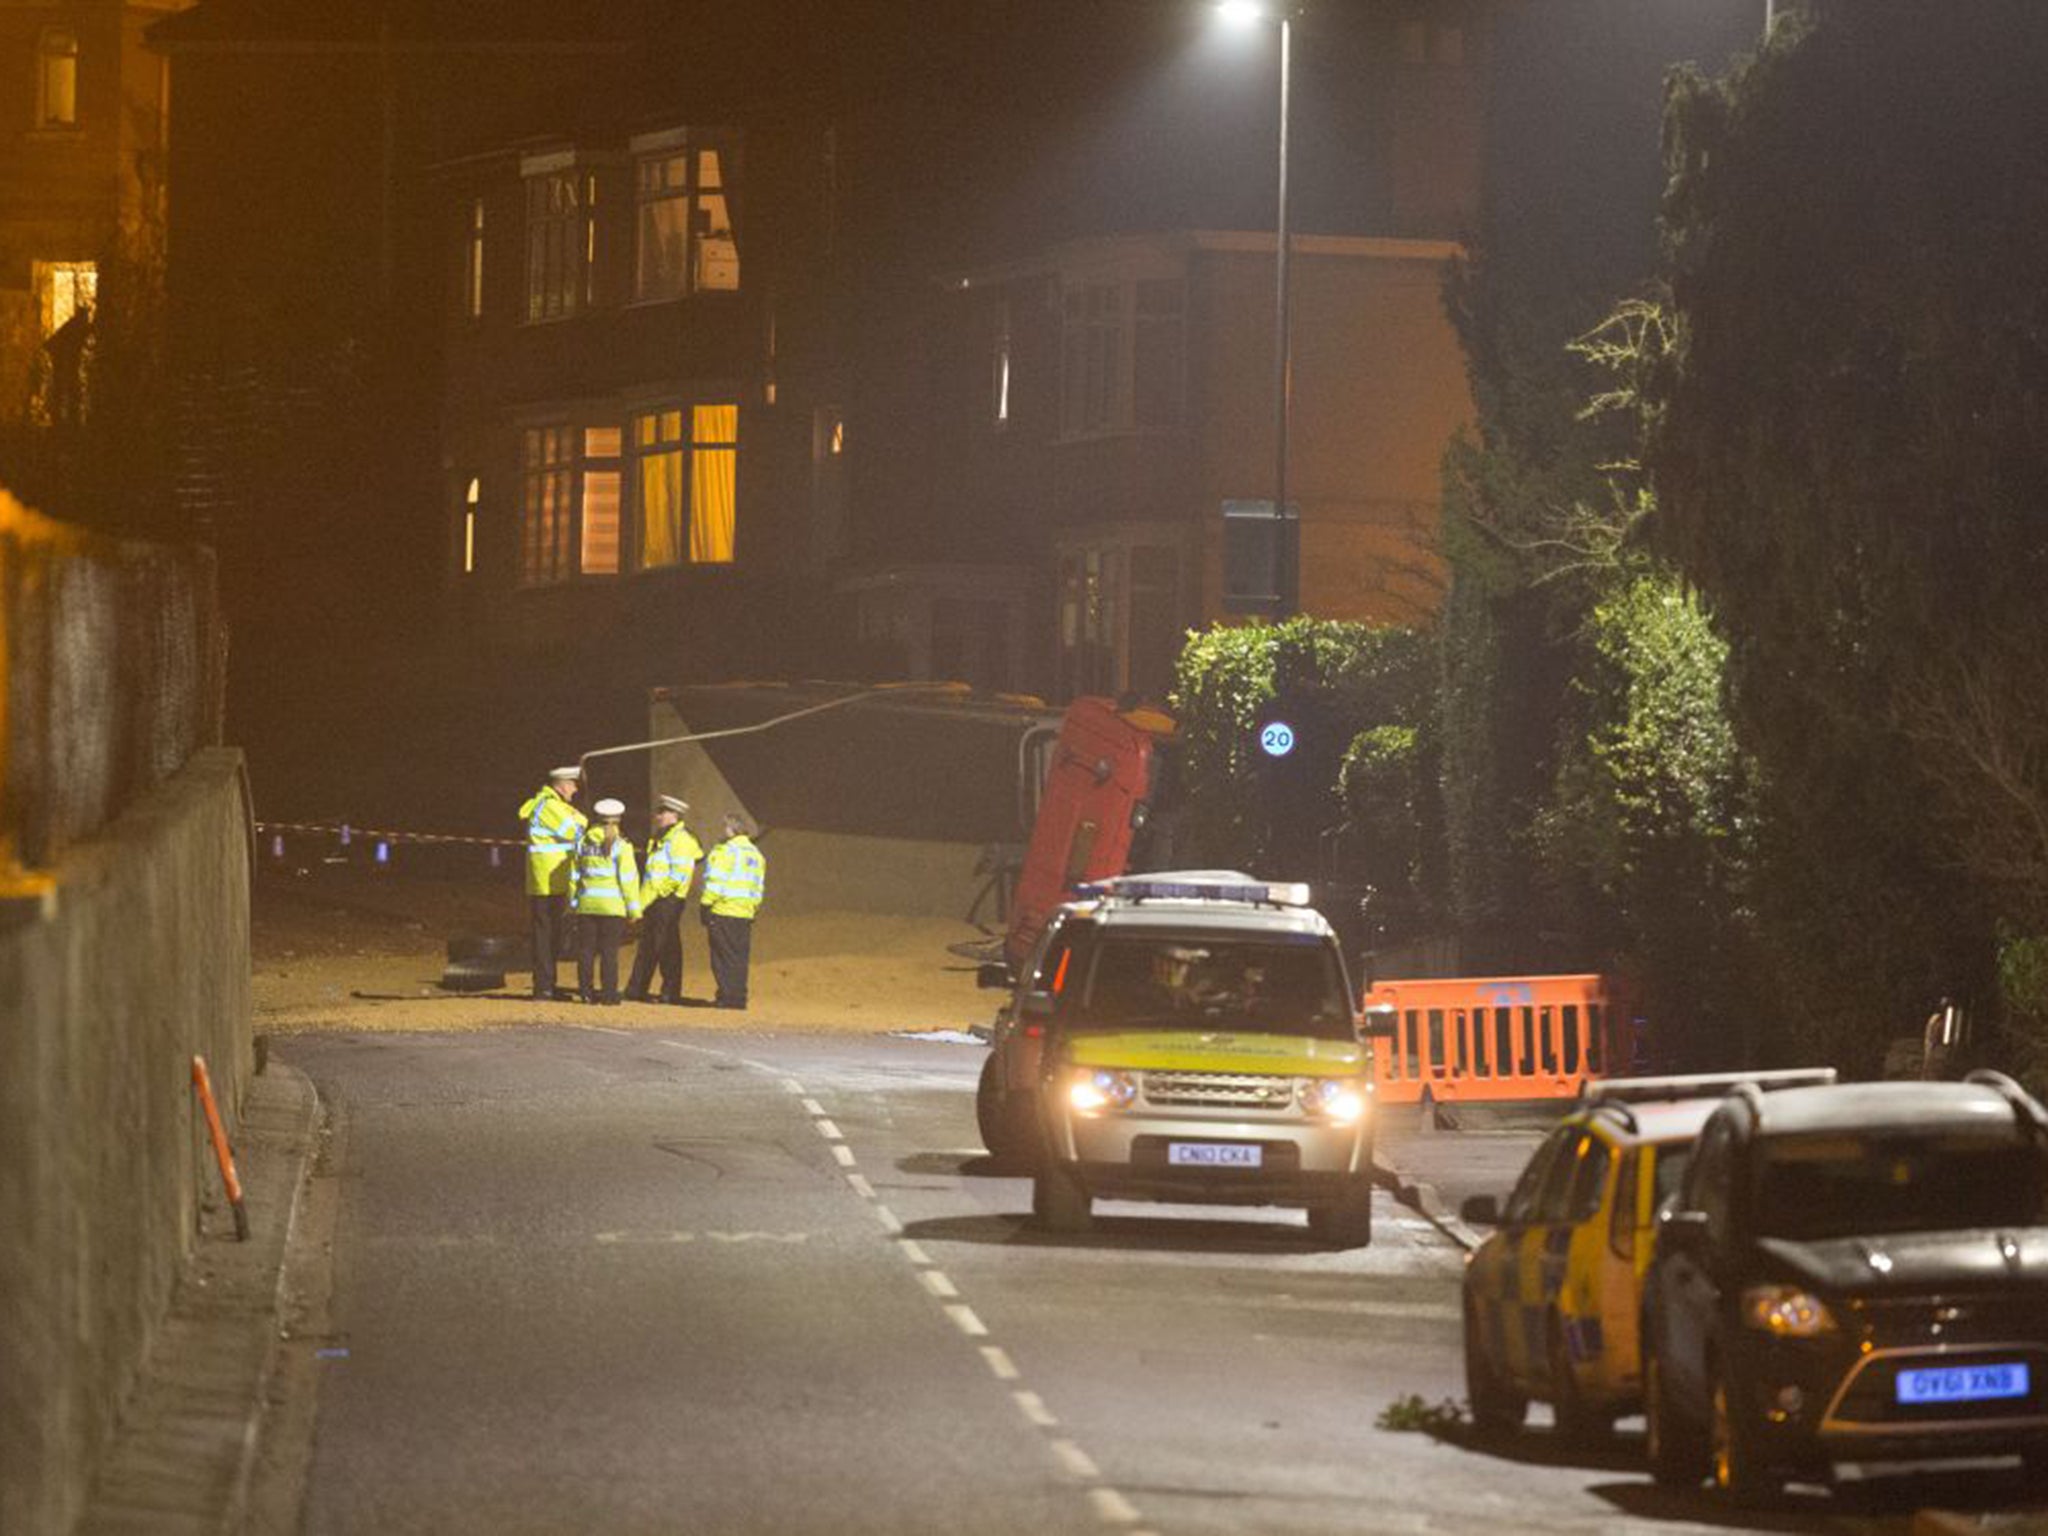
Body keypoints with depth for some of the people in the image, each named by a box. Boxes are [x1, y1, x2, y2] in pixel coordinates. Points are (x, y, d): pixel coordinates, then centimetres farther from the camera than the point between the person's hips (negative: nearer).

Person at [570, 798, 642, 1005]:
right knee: (609, 952, -2)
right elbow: (628, 879, -7)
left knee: (586, 950, 9)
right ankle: (609, 994, -3)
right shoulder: (620, 846, -5)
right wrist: (634, 908, -2)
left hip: (587, 904, 3)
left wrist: (573, 902, 18)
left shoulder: (583, 844, 8)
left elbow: (574, 876, 12)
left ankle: (586, 990, 9)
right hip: (612, 906, -3)